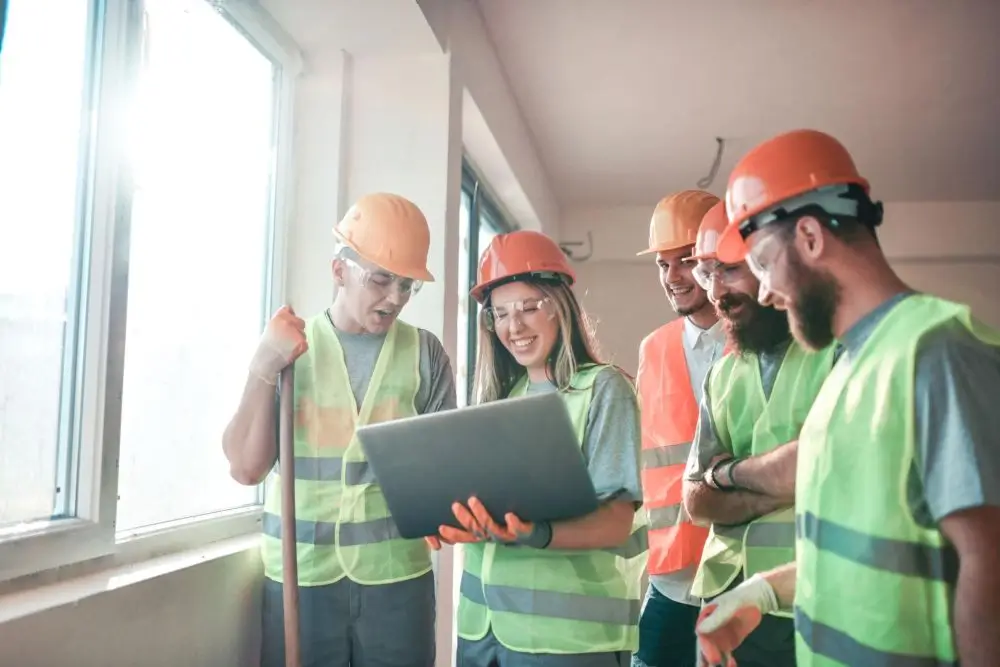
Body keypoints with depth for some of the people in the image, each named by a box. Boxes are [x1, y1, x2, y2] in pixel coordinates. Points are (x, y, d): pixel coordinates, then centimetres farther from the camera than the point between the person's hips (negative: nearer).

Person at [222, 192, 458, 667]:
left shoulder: (423, 352, 0)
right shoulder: (288, 346, 1)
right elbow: (246, 467, -3)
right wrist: (264, 366, -13)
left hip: (396, 571, 0)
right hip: (300, 574, 0)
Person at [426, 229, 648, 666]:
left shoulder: (603, 387, -8)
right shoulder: (500, 393, 8)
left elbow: (617, 521, -13)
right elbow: (474, 497, 10)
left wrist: (536, 535, -29)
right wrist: (452, 520, -12)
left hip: (567, 631, -5)